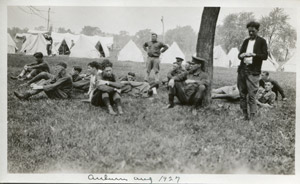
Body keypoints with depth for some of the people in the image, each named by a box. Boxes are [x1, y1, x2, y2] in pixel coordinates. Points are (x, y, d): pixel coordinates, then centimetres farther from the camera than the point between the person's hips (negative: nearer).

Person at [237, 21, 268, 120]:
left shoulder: (262, 41, 3)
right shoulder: (246, 41, 17)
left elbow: (265, 56, -4)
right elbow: (239, 54, 18)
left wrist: (254, 55, -19)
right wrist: (241, 55, -7)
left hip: (253, 71, -5)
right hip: (242, 69, 5)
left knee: (251, 94, -8)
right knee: (242, 93, 5)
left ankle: (252, 115, -3)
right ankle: (244, 114, 12)